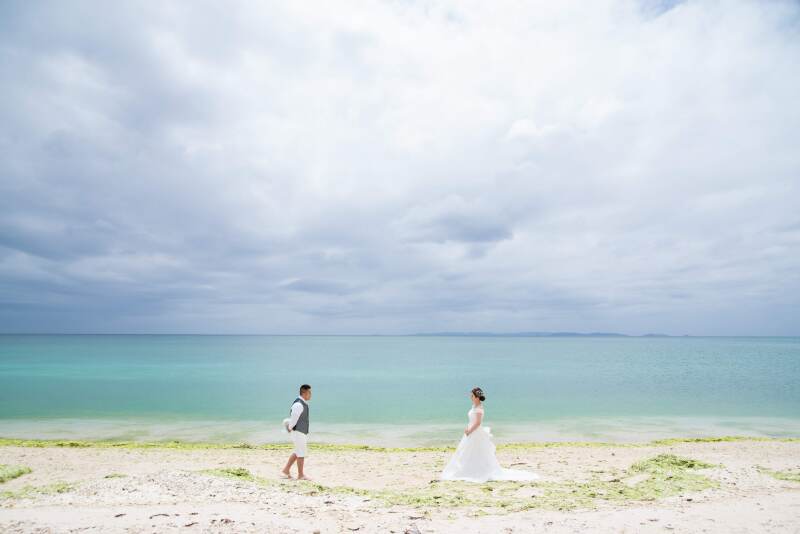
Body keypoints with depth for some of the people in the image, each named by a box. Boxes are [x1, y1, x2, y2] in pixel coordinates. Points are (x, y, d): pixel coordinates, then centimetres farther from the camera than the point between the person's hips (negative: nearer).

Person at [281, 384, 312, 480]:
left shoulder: (303, 403, 10)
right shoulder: (298, 404, -24)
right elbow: (293, 419, -20)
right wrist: (290, 428, -5)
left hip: (302, 432, 10)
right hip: (298, 432, -10)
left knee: (298, 452, 19)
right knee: (301, 453, 2)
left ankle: (286, 470, 26)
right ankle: (301, 475, 14)